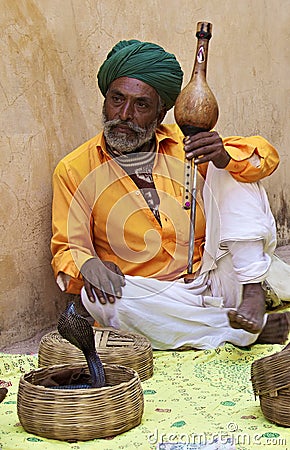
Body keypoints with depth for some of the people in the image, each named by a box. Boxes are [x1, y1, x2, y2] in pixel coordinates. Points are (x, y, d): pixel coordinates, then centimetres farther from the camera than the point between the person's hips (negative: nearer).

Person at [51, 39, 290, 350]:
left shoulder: (184, 146, 6)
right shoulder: (74, 170, 2)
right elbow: (66, 249, 4)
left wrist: (224, 157, -21)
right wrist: (86, 264, -22)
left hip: (217, 283, 1)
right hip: (151, 300, -1)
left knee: (234, 170, -8)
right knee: (99, 297, -35)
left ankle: (253, 292, -20)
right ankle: (249, 331, -23)